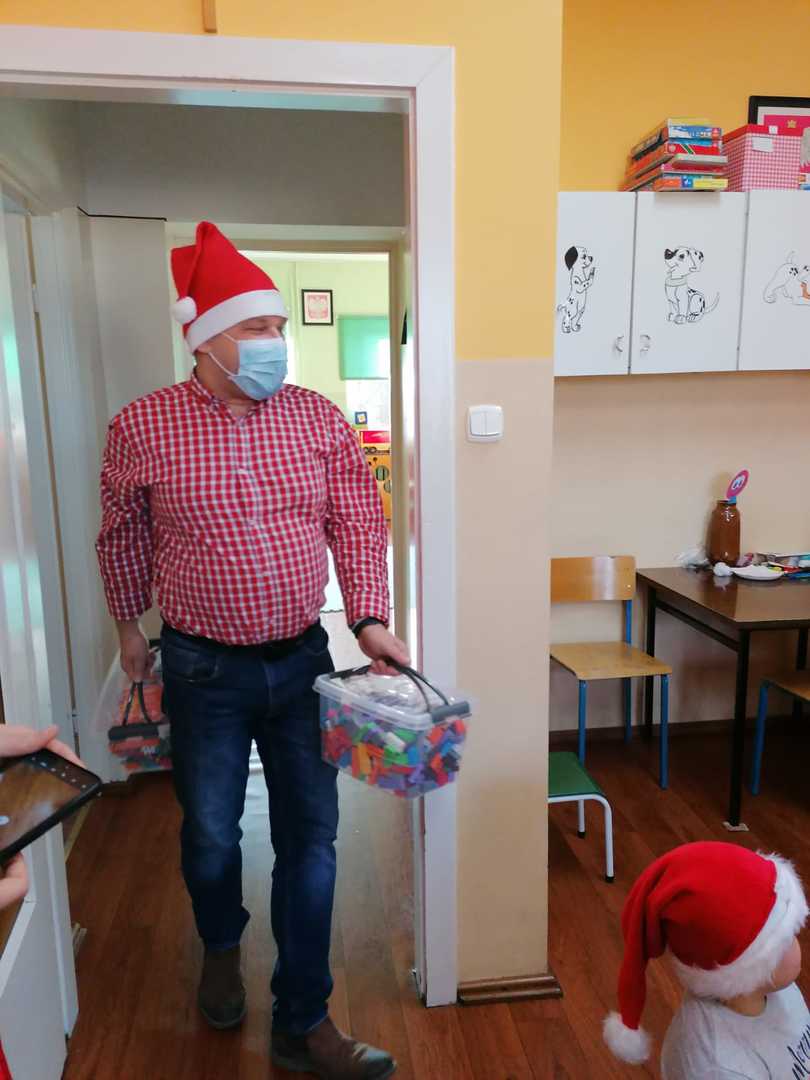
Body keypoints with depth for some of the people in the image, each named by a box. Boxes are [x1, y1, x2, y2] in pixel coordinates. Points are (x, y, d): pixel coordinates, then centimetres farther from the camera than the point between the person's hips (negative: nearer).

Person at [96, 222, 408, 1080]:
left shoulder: (319, 419, -3)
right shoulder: (141, 428, -7)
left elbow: (358, 524, 1)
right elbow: (123, 538, 6)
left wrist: (370, 618, -11)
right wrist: (129, 627, 15)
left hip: (302, 660, 2)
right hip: (204, 670, -1)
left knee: (310, 838, 9)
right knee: (210, 834, 17)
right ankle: (221, 948, 52)